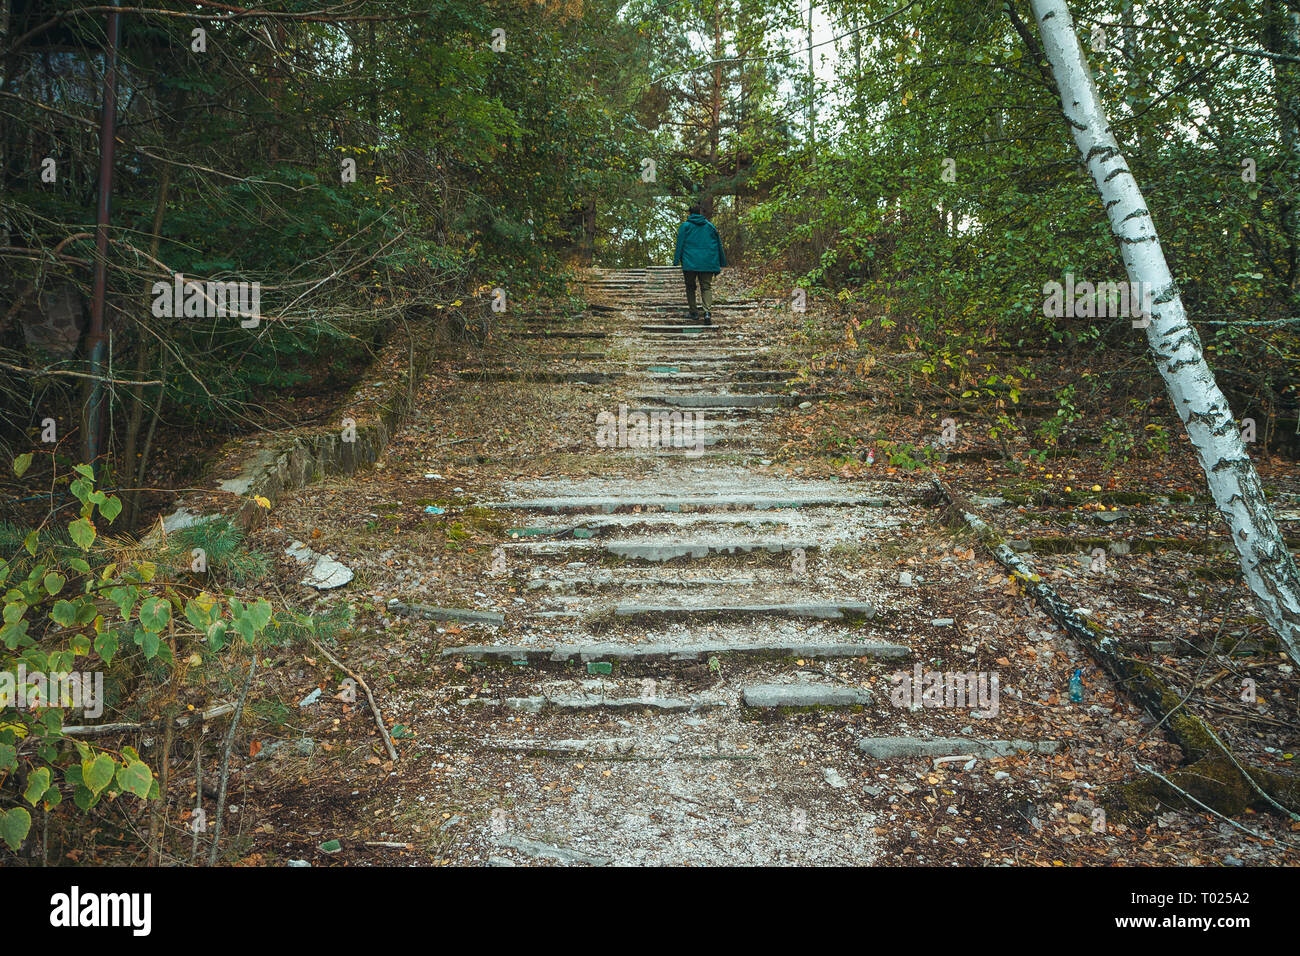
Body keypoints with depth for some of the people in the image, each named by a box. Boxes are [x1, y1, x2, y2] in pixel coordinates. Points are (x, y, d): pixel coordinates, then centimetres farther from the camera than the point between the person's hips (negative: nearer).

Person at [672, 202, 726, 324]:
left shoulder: (685, 226, 0)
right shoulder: (710, 226, 10)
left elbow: (680, 245, -3)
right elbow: (719, 245, 14)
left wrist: (676, 261, -2)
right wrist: (721, 263, 19)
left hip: (690, 263, -2)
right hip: (707, 264, 2)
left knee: (690, 287, 13)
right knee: (706, 287, 2)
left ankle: (694, 313, 9)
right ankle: (708, 312, -19)